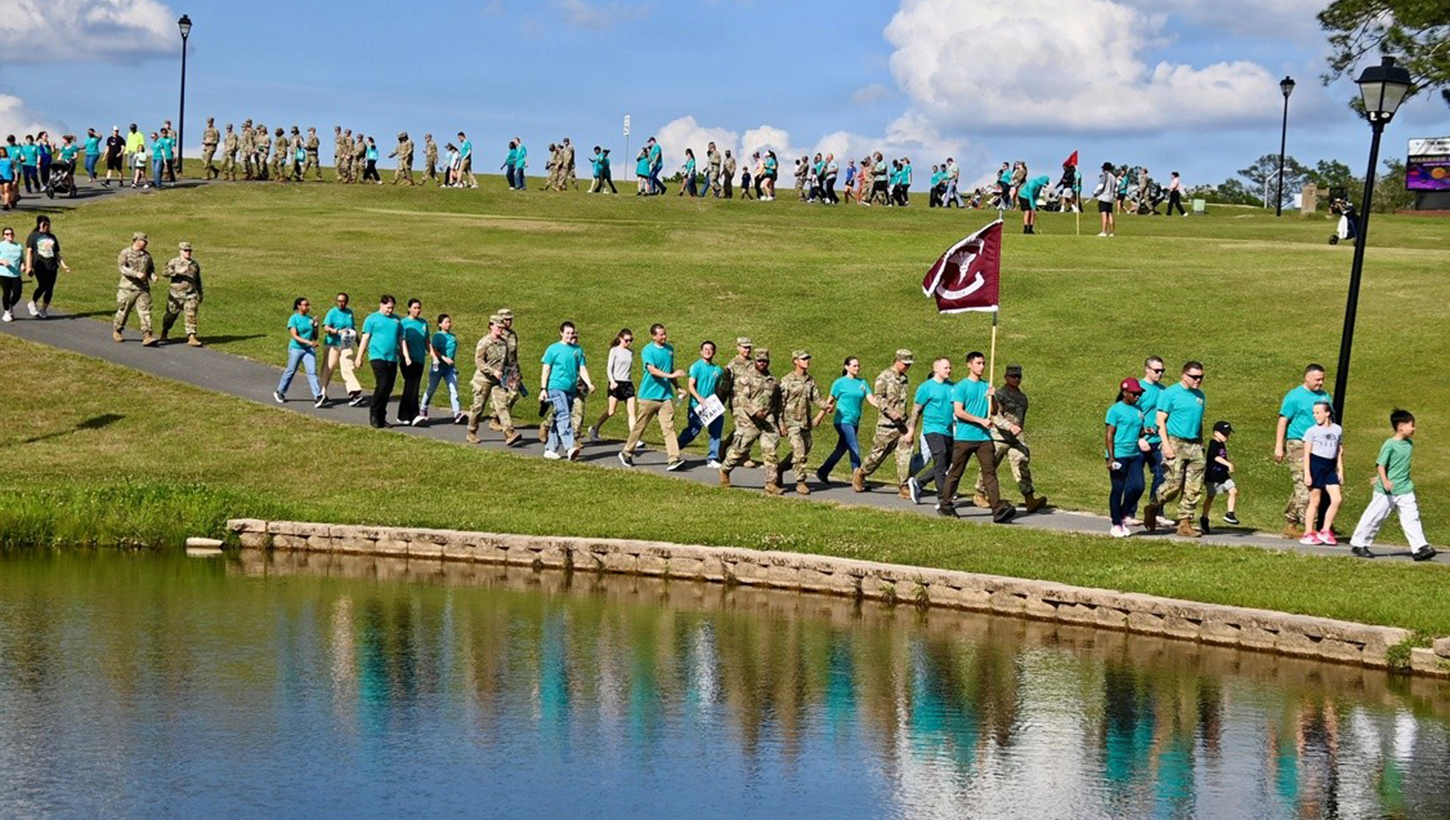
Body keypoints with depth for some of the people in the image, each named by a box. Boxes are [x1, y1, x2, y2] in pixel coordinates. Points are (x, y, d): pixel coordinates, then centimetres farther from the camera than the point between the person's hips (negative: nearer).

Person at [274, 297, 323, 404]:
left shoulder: (309, 319, 10)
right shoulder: (294, 319, -7)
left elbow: (315, 337, 15)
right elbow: (295, 336, -16)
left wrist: (315, 326, -2)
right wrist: (308, 342, -26)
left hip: (309, 349, 4)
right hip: (296, 349, -4)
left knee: (312, 372, -10)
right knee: (291, 371, 8)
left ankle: (317, 397, -20)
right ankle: (280, 392, 29)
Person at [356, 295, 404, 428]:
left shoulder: (396, 320, 16)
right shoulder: (372, 319, 4)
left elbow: (401, 340, 20)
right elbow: (365, 339, 2)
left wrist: (406, 356, 11)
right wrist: (359, 357, -2)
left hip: (392, 358, 5)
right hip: (377, 356, -5)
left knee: (388, 388, 4)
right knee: (382, 385, -17)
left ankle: (381, 417, 13)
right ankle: (374, 413, -4)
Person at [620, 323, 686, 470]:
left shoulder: (670, 349, 11)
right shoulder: (648, 350, -8)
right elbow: (652, 370, -21)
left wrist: (677, 387, 19)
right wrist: (671, 375, -31)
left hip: (666, 396, 4)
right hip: (649, 396, -4)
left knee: (669, 427, -7)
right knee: (639, 426, 7)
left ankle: (674, 459, -15)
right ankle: (627, 453, 24)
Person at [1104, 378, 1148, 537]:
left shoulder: (1138, 410, 13)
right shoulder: (1116, 410, -6)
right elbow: (1109, 434, -8)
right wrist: (1111, 457, -15)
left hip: (1135, 455, 6)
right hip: (1119, 456, -6)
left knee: (1138, 486, -3)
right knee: (1118, 489, 0)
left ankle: (1124, 515, 17)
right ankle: (1116, 524, 9)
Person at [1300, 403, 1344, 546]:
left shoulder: (1337, 430, 10)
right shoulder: (1312, 431, -1)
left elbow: (1339, 451, 17)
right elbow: (1306, 453, -3)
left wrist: (1340, 470, 12)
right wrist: (1307, 474, -10)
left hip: (1330, 467, 4)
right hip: (1315, 464, -4)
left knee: (1337, 498, -6)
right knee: (1315, 501, -2)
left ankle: (1325, 531, 3)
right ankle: (1309, 533, 5)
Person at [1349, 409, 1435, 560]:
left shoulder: (1409, 444, 8)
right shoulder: (1389, 445, -14)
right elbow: (1380, 464, -16)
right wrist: (1384, 481, -31)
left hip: (1405, 490, 6)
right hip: (1386, 492, -6)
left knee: (1412, 518, -2)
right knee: (1374, 518, 3)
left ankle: (1419, 548, -4)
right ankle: (1358, 544, 16)